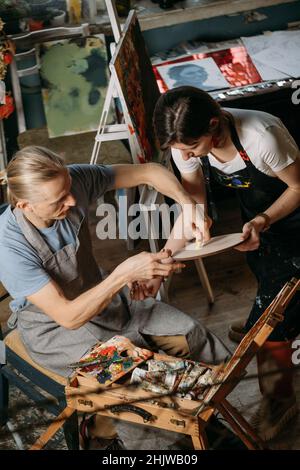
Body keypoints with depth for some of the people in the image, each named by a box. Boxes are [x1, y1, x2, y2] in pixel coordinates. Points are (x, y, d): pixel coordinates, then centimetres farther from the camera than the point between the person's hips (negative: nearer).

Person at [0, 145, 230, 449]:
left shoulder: (74, 180, -21)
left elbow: (149, 172, -11)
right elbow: (68, 316, -31)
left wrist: (187, 204, -29)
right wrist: (126, 273, -39)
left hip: (100, 296, 6)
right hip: (55, 326, -5)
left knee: (190, 337, -3)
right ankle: (98, 431, 8)